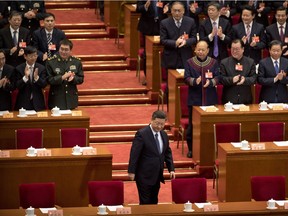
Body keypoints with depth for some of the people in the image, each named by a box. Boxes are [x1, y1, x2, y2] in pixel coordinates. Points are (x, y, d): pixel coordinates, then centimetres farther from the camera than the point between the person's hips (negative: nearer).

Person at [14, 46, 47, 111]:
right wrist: (25, 77, -22)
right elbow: (17, 86, -6)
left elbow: (44, 85, -4)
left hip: (37, 102, 1)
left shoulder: (41, 68, 1)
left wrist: (36, 77, -23)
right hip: (23, 102, -1)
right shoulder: (19, 69, -1)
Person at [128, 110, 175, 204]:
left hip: (157, 175, 7)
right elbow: (134, 153, -15)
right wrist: (131, 171, -16)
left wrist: (171, 169, 8)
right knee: (145, 203, -4)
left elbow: (167, 153, 17)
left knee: (154, 202, 12)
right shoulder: (142, 134, -15)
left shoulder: (163, 135, 7)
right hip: (144, 175, -7)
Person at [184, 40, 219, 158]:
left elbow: (217, 78, 0)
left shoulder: (214, 63, 6)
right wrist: (194, 81, -23)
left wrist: (211, 82, -21)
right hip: (194, 99, -1)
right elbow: (186, 78, -2)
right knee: (192, 125, 2)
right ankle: (191, 148, 12)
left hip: (210, 99, 1)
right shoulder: (190, 62, 4)